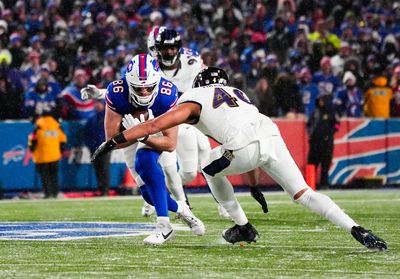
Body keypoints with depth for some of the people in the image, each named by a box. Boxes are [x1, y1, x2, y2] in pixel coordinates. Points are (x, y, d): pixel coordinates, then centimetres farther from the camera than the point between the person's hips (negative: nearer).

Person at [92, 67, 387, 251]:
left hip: (246, 148, -5)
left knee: (211, 170, 26)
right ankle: (357, 230, -11)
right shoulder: (235, 93, 37)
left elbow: (154, 125, 11)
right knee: (304, 193, 6)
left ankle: (243, 227, 26)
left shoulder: (193, 99, 18)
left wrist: (113, 142, 13)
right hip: (273, 135, 5)